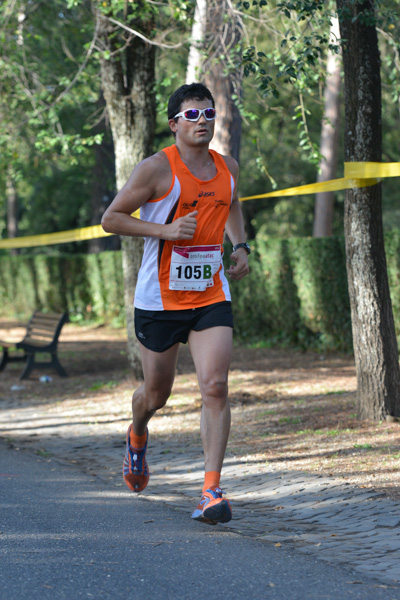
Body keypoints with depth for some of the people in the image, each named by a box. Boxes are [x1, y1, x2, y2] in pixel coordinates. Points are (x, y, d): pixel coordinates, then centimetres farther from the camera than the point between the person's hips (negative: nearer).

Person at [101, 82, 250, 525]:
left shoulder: (227, 167, 7)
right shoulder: (157, 168, -10)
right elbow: (111, 219, -7)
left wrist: (240, 246, 11)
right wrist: (165, 230, -19)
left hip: (211, 297, 3)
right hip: (159, 299, -3)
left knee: (215, 387, -15)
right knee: (156, 393, 12)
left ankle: (211, 490, -14)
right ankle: (137, 437, 49)